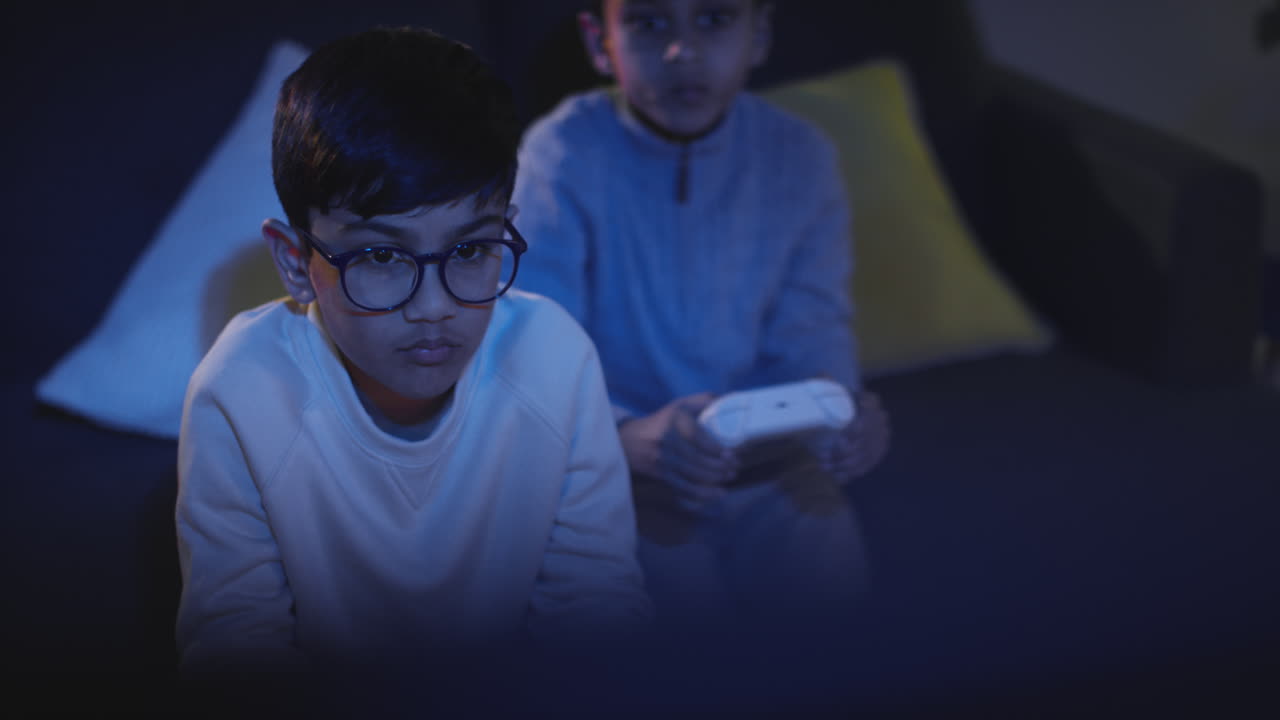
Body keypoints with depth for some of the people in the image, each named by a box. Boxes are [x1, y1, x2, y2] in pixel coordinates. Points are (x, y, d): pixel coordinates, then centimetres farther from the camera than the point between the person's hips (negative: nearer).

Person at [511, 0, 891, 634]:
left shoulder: (799, 157, -5)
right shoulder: (562, 155, -18)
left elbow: (813, 326, -2)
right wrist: (626, 437, -42)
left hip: (767, 457, 3)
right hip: (617, 459, -3)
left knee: (827, 592, -12)